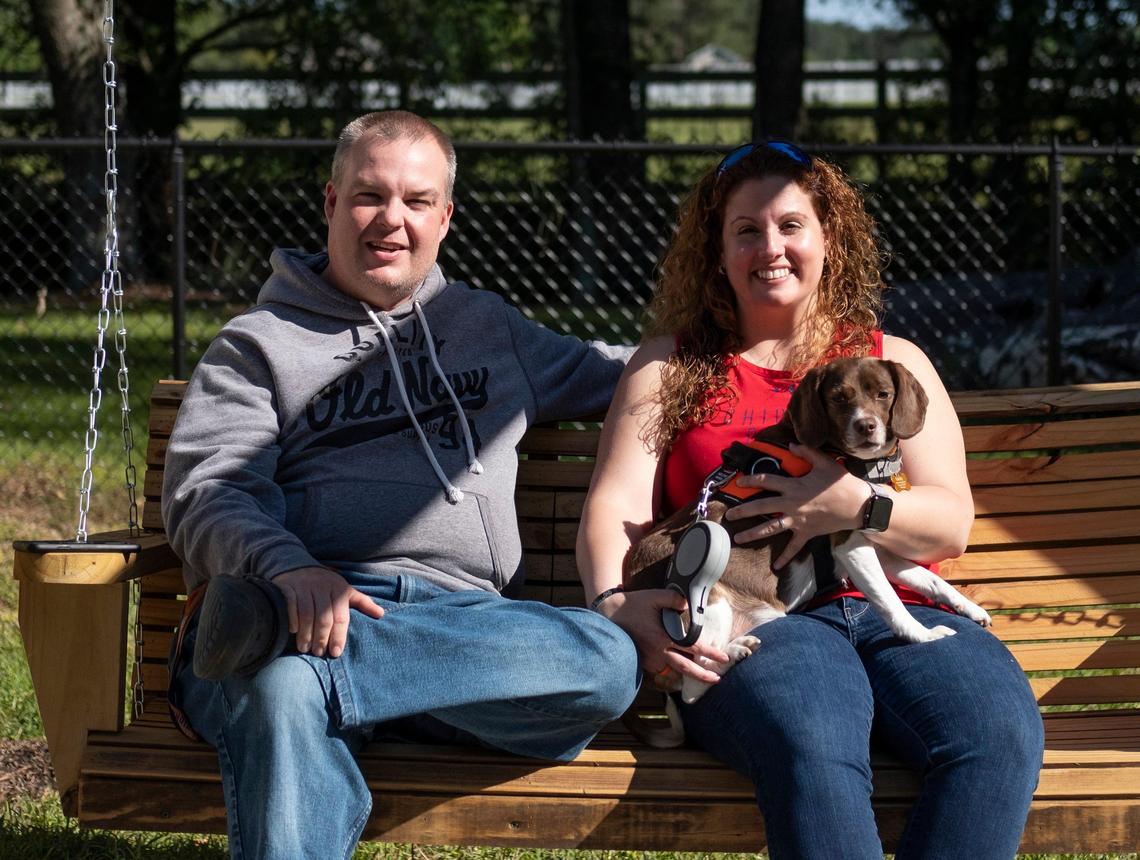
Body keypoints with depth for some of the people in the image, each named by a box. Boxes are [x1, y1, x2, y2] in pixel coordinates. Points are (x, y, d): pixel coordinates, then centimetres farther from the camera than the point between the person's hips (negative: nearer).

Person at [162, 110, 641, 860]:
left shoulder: (489, 327, 33)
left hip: (463, 622, 4)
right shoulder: (261, 344, 19)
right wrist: (287, 568, -20)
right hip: (322, 602, -4)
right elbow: (206, 495, 3)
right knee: (284, 696, -43)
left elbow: (609, 375, 48)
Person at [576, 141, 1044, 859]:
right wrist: (616, 602, -15)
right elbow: (616, 503, 8)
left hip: (897, 612, 2)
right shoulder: (669, 365, 23)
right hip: (754, 620, -2)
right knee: (814, 750, -39)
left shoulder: (894, 362, 25)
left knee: (1000, 734, -33)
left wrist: (854, 507, -10)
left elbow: (951, 523, 13)